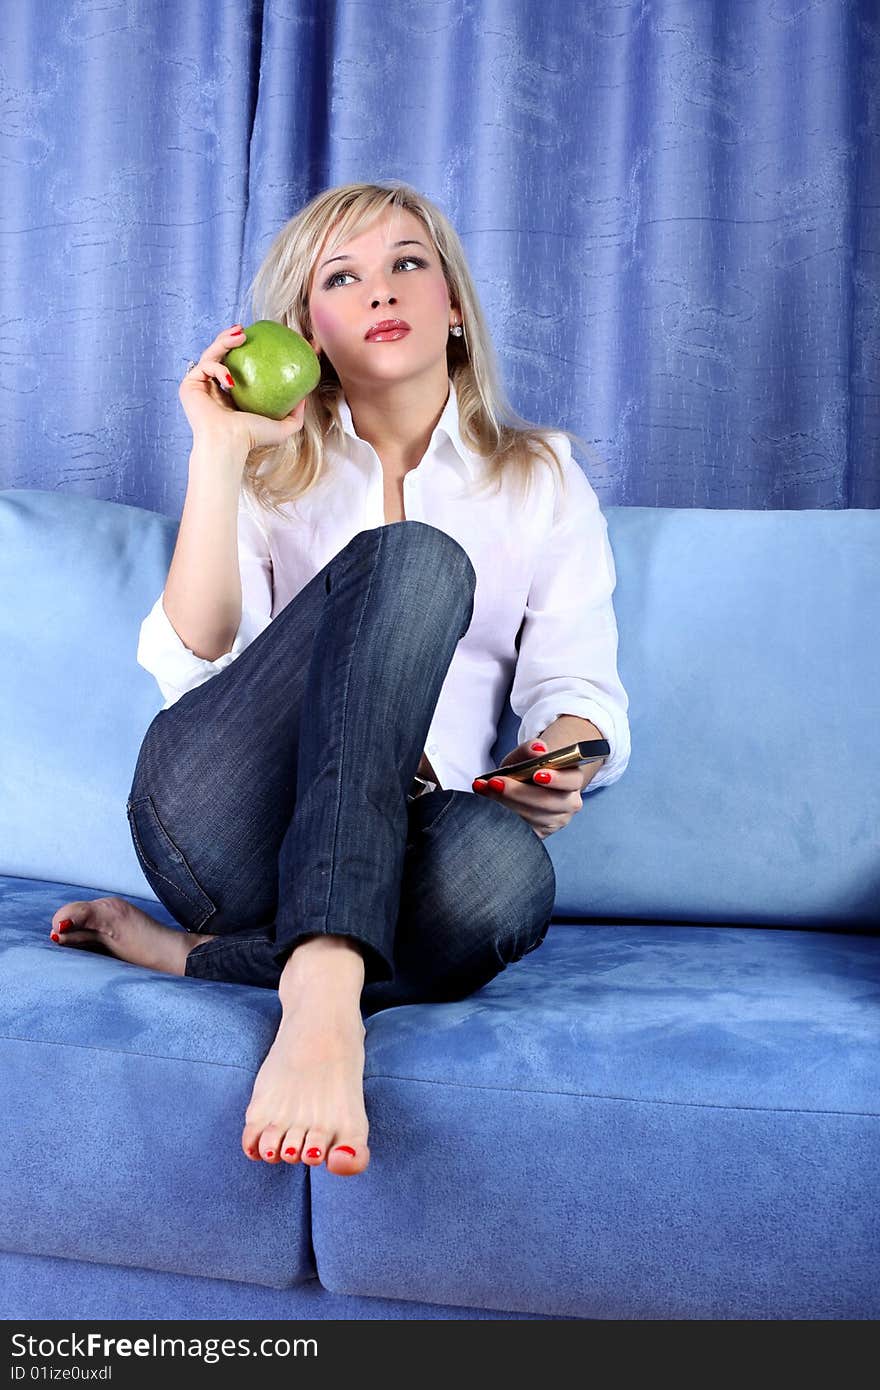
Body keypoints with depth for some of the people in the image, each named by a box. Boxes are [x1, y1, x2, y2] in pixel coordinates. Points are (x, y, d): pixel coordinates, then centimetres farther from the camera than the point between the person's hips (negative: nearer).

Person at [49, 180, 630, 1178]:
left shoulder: (542, 477, 19)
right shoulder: (274, 471, 18)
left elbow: (579, 683, 8)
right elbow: (191, 666, 1)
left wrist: (565, 760, -15)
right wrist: (218, 454, -4)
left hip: (396, 841, 1)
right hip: (218, 818, 0)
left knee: (507, 869, -38)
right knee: (411, 556, -28)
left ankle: (186, 955, -22)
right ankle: (325, 987, -42)